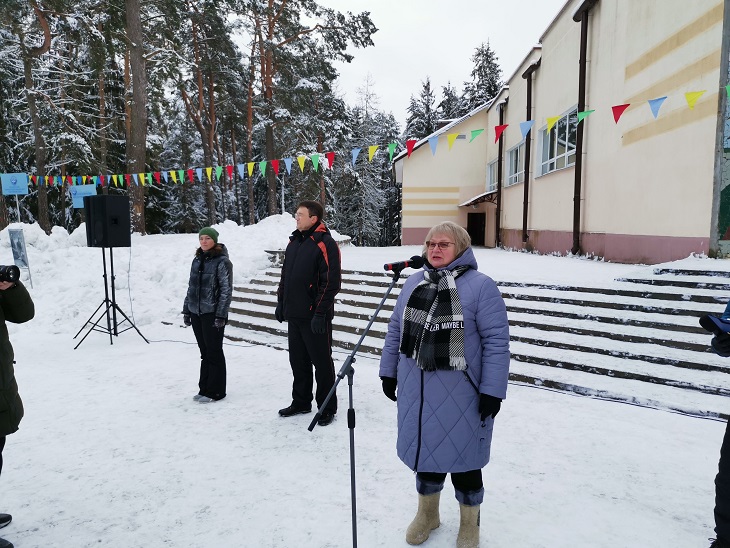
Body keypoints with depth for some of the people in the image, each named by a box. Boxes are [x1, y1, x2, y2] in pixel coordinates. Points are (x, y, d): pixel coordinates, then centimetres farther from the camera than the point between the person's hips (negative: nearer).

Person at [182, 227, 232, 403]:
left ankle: (215, 391, 12)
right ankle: (204, 388, 23)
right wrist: (186, 310, 14)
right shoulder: (197, 260, 12)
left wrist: (221, 315, -16)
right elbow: (191, 287, 17)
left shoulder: (222, 261, -9)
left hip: (212, 314, -6)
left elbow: (226, 290, -12)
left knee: (214, 352, 2)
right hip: (196, 313, 6)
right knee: (204, 352, 13)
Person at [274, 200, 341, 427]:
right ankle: (301, 402, 32)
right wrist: (281, 303, 16)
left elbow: (331, 282, -18)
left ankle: (327, 408, 16)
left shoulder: (325, 244, -13)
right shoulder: (294, 242, 13)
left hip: (315, 317, -8)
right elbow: (285, 276, 21)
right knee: (298, 361, 17)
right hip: (294, 314, 8)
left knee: (321, 362, 3)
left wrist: (320, 313, -20)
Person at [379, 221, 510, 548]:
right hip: (416, 391, 5)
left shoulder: (480, 286, -10)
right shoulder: (413, 283, 8)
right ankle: (427, 512, 43)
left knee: (461, 454, 11)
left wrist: (493, 391, -16)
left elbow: (496, 341, -13)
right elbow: (396, 330, 13)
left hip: (459, 395, -5)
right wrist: (388, 372, 12)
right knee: (424, 448, 19)